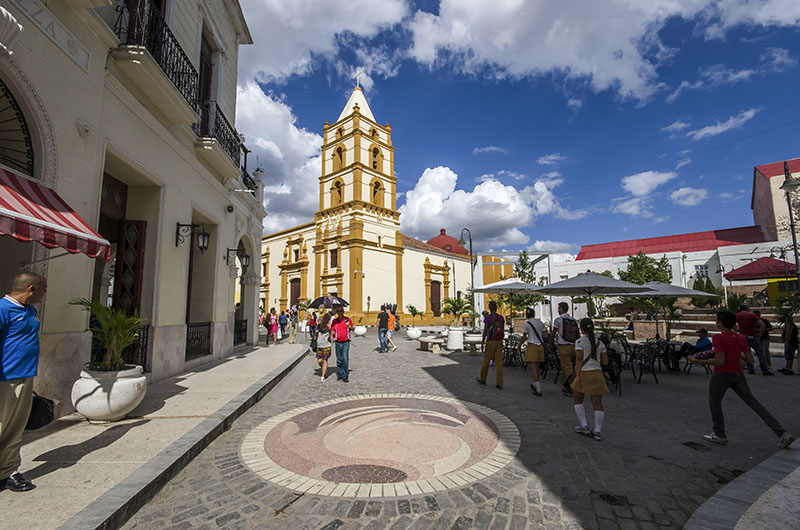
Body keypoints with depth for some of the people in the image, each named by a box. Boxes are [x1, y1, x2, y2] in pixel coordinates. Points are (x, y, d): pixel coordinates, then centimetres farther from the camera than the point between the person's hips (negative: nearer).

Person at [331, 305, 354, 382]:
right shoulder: (334, 321, 7)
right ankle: (340, 374, 22)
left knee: (345, 359, -9)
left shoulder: (348, 319, 2)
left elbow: (353, 329, 9)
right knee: (339, 360, 8)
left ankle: (345, 376, -2)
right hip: (338, 342, 2)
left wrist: (349, 326, -11)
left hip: (346, 342, -2)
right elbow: (332, 331, 13)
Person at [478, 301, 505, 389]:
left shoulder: (488, 318, -10)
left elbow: (485, 331, -12)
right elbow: (502, 331, 9)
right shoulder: (501, 318, 4)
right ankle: (499, 383, 1)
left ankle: (482, 379, 25)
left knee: (486, 360, 10)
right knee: (499, 361, 2)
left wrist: (482, 343, -6)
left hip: (490, 341, -4)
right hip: (499, 341, 4)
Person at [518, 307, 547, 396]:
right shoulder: (541, 323, 7)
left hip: (532, 345, -6)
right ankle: (535, 385, 32)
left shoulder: (526, 324, -8)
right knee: (537, 366, 17)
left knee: (533, 367, -3)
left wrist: (519, 346, 8)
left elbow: (524, 337, -5)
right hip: (540, 345, 6)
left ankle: (538, 390, -6)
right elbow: (544, 335, 9)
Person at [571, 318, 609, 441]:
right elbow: (605, 361, 7)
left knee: (577, 400, 13)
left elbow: (579, 359, -13)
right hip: (597, 374, 5)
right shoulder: (600, 343, 8)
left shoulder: (580, 341, -7)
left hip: (584, 373, -4)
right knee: (597, 404, 7)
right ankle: (597, 431, 5)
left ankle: (584, 427, 10)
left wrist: (578, 375, -14)